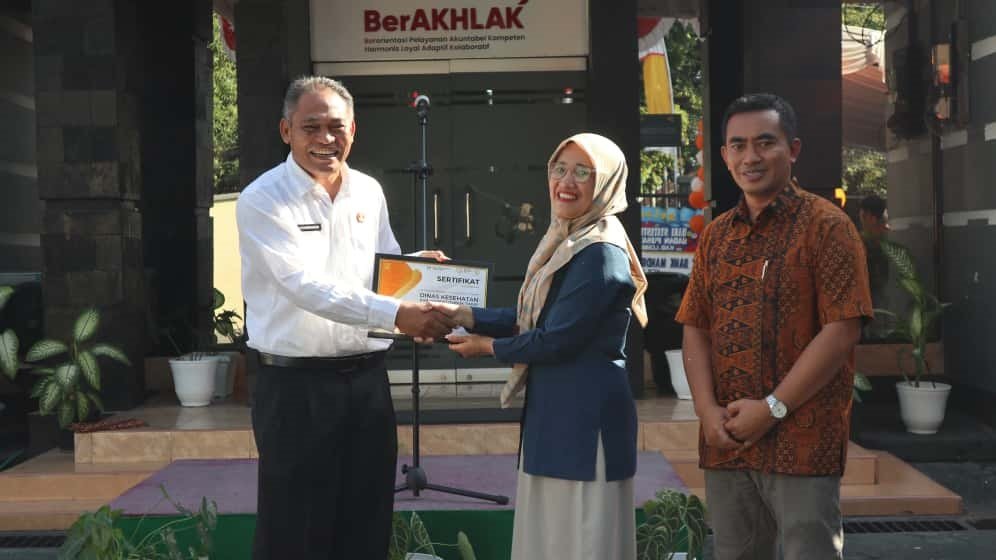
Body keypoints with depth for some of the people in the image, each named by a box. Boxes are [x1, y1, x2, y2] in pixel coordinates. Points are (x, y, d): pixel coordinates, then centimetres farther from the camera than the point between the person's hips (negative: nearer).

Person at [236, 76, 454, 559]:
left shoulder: (369, 192, 8)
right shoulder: (262, 200, -11)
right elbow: (306, 286, -23)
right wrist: (396, 314, -30)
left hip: (366, 377, 6)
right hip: (295, 384, -5)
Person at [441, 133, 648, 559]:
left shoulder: (600, 254, -18)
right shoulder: (565, 242, 11)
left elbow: (556, 340, -19)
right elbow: (530, 317, 13)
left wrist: (489, 347, -4)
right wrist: (462, 314, 3)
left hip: (586, 416, -9)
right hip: (554, 409, 9)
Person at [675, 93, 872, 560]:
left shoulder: (826, 225, -5)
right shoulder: (714, 237, 12)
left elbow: (842, 329, -13)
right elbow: (695, 329, 10)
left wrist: (773, 409, -16)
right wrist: (708, 411, -6)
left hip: (803, 442, -5)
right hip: (725, 442, 6)